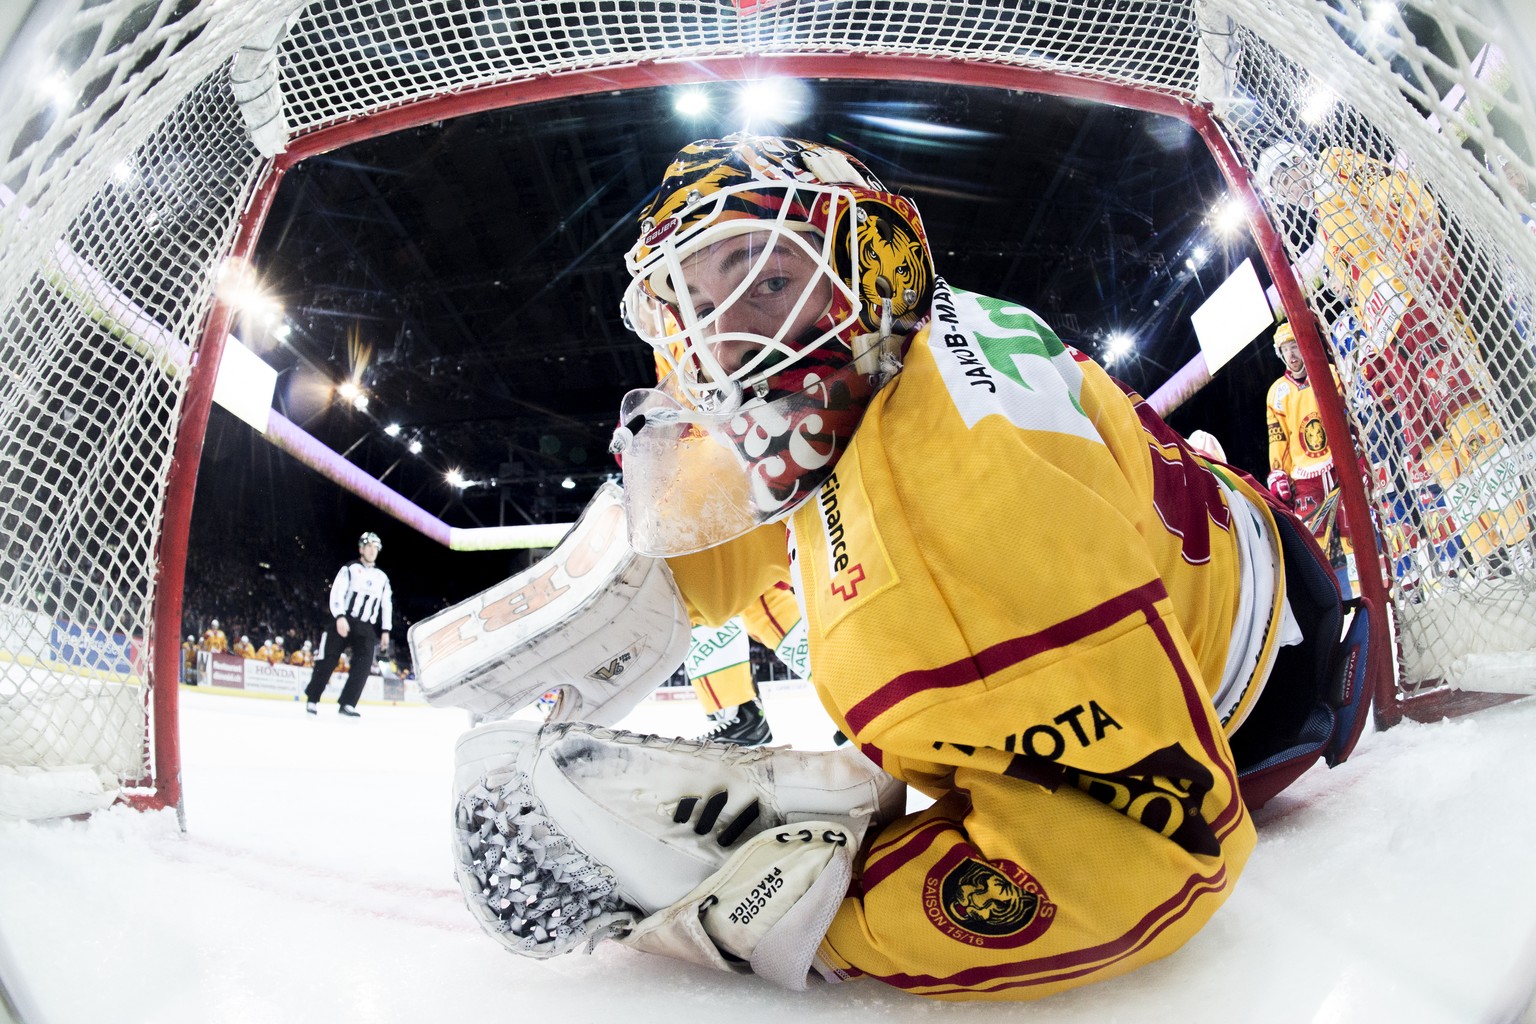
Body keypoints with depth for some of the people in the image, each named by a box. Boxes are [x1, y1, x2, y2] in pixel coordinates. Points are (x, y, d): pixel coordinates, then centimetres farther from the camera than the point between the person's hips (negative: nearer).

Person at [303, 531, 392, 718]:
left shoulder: (382, 578, 16)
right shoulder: (349, 569, 4)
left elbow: (387, 604, 15)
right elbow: (336, 593, -8)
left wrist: (385, 631, 7)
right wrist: (340, 617, -21)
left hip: (367, 627, 3)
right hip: (343, 622, -3)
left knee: (364, 664, -10)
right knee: (328, 660, -5)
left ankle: (348, 704, -7)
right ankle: (312, 699, 8)